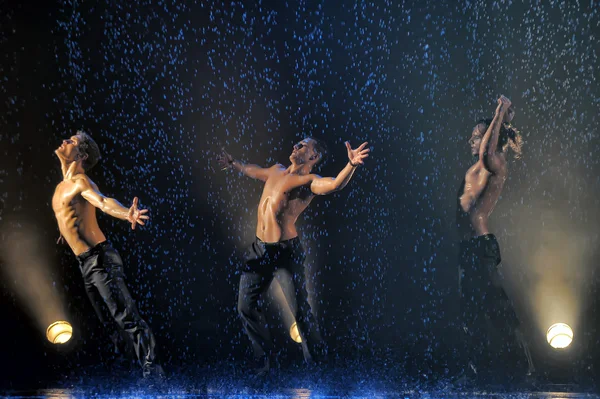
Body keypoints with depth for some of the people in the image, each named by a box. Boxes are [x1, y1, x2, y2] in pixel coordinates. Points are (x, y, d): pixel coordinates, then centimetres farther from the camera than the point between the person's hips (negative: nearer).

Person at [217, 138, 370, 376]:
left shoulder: (310, 181, -8)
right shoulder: (276, 171, 15)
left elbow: (335, 184, -29)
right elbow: (253, 171, 37)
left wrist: (351, 165, -48)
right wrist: (233, 164, 52)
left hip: (286, 251, -7)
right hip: (259, 249, 7)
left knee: (300, 310, -8)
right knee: (246, 306, 13)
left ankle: (314, 364, 9)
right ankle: (263, 358, 30)